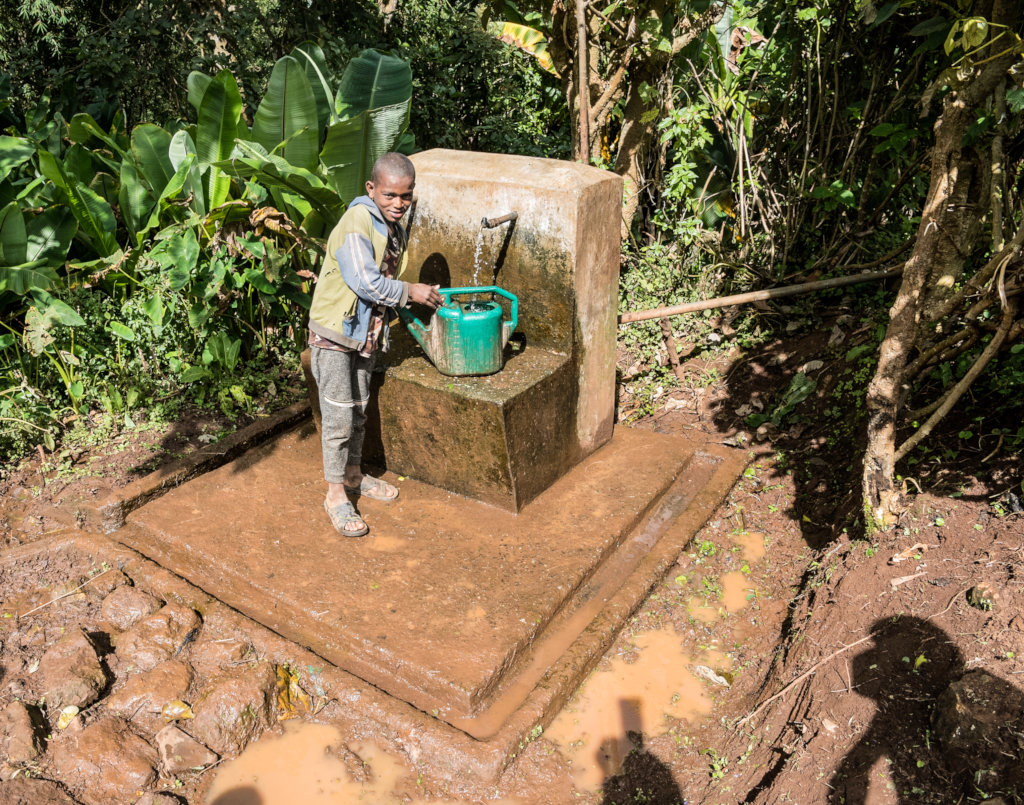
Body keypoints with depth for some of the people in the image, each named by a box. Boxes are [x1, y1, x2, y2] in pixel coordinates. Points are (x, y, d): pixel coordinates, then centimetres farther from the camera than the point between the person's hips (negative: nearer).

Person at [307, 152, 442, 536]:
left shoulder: (394, 229, 7)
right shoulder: (357, 223, -21)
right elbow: (365, 282, -26)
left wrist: (405, 311, 8)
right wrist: (410, 291, -18)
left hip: (366, 331, 8)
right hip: (334, 332, -8)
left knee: (359, 410, 19)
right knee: (338, 415, -3)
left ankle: (353, 476, 36)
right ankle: (336, 493, 10)